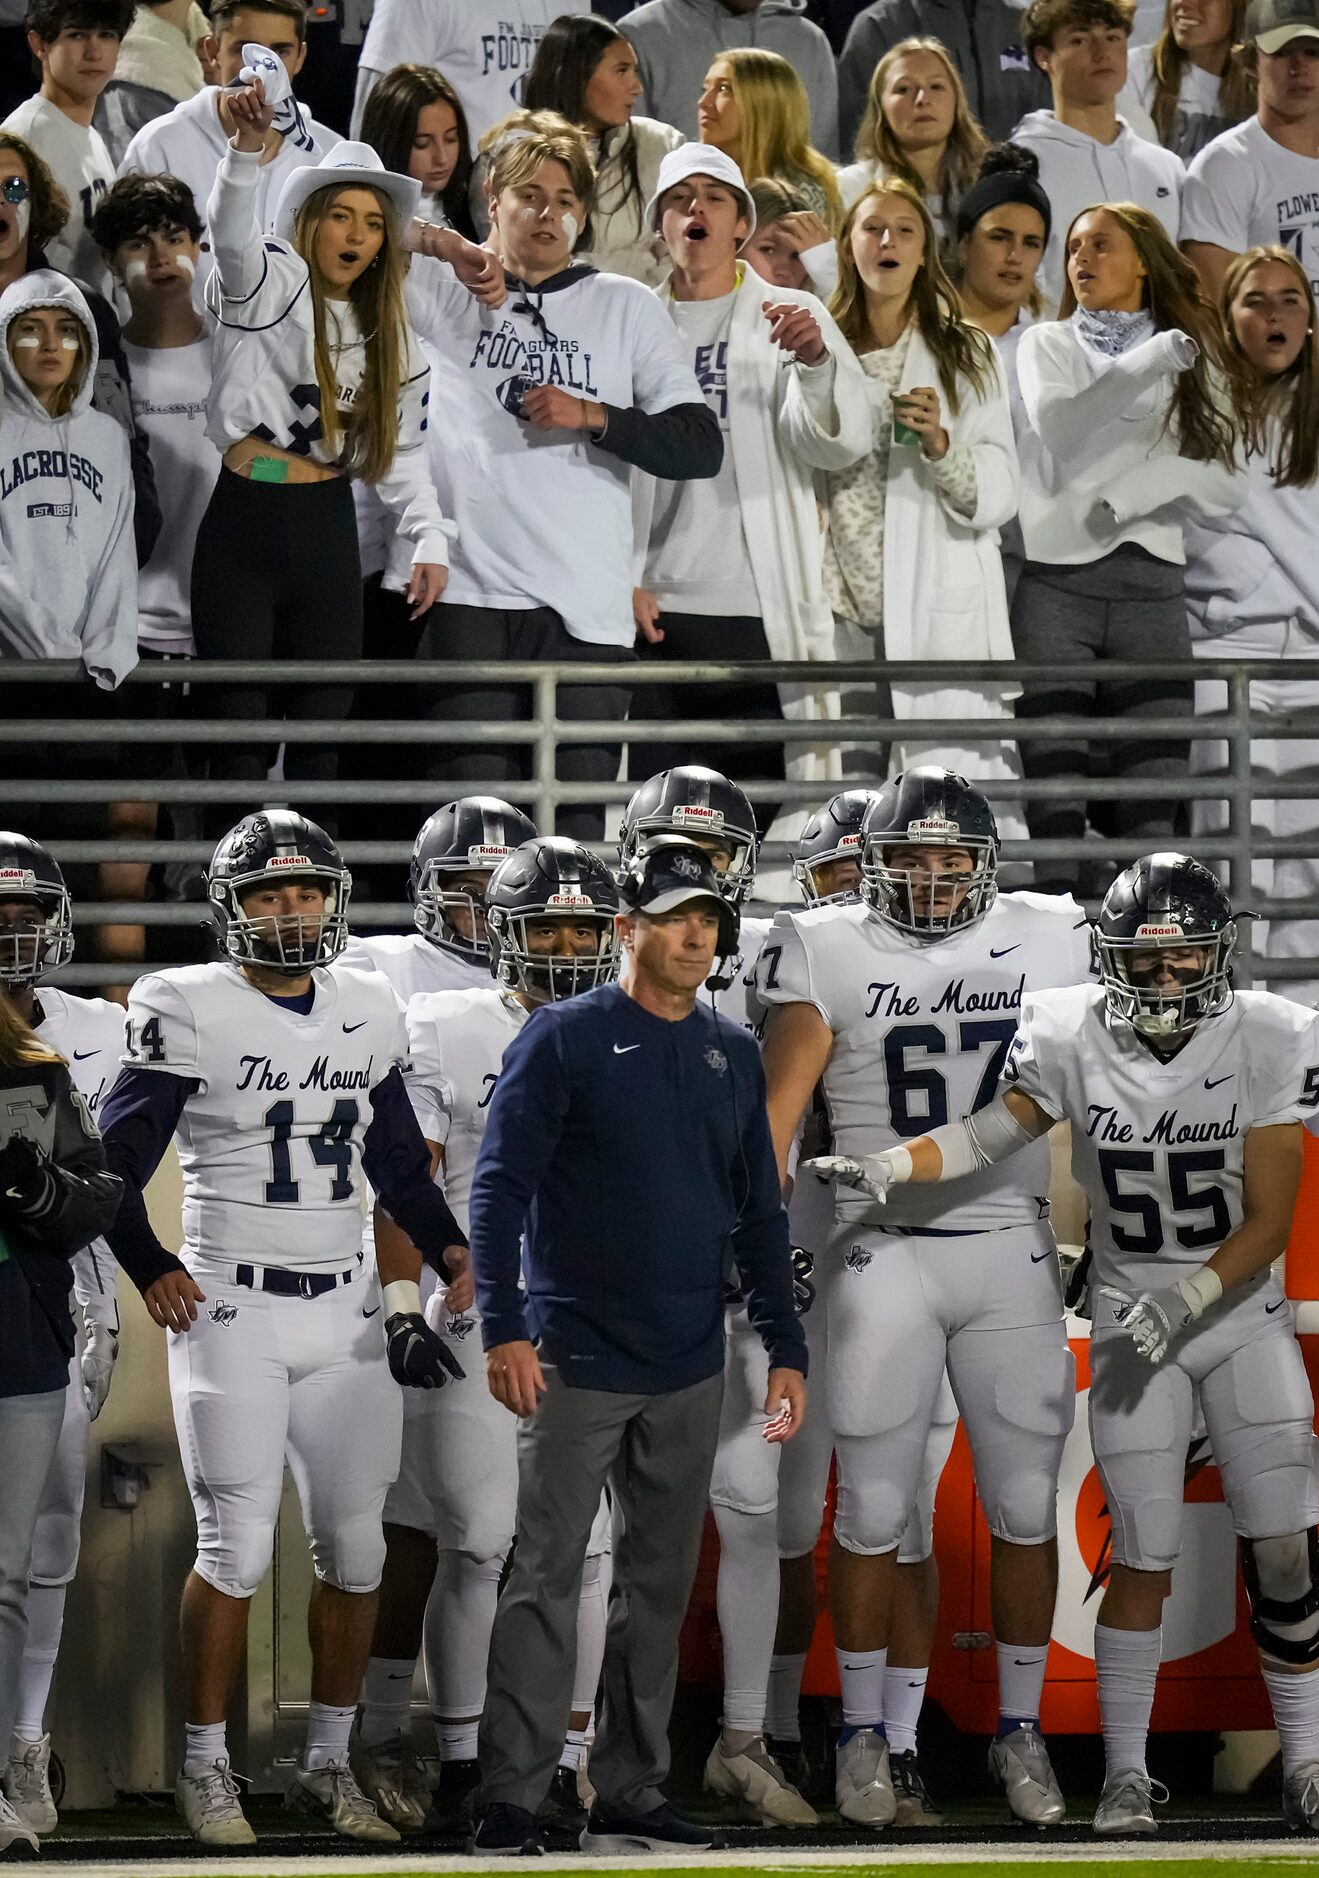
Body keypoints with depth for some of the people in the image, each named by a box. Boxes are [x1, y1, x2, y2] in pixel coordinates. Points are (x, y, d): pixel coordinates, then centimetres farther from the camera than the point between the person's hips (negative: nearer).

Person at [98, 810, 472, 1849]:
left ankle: (329, 1764, 16)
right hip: (233, 1312, -5)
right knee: (238, 1552, -6)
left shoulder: (368, 1014, 9)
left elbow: (398, 1159, 20)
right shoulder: (193, 1013, -8)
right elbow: (116, 1160, -5)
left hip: (346, 1311, 5)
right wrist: (151, 1268, -10)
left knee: (355, 1547, 5)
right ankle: (206, 1770, 5)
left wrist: (451, 1251, 10)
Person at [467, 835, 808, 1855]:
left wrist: (786, 1348, 12)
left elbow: (759, 1213, 17)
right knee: (548, 1580, -7)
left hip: (689, 1372, 6)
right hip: (577, 1360, -6)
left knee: (660, 1586, 8)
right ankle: (510, 1801, -7)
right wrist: (505, 1329, -16)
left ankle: (629, 1799, 14)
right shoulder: (567, 1039, -5)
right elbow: (501, 1187, -8)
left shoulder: (731, 1055, 12)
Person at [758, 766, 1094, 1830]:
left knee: (1025, 1504, 4)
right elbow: (778, 1104, -2)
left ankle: (1020, 1732, 16)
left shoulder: (1048, 945, 4)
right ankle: (864, 1736, 10)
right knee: (874, 1510, 0)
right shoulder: (829, 954, -1)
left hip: (1013, 1252, 2)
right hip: (886, 1254, -2)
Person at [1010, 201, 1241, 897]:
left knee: (1156, 805, -7)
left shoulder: (1191, 357, 17)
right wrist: (1152, 361, -17)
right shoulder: (1049, 344, 13)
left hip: (1152, 584, 2)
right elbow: (1057, 423, -9)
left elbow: (1226, 486, 9)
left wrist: (1141, 481, -7)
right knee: (1055, 789, -10)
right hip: (1057, 578, -2)